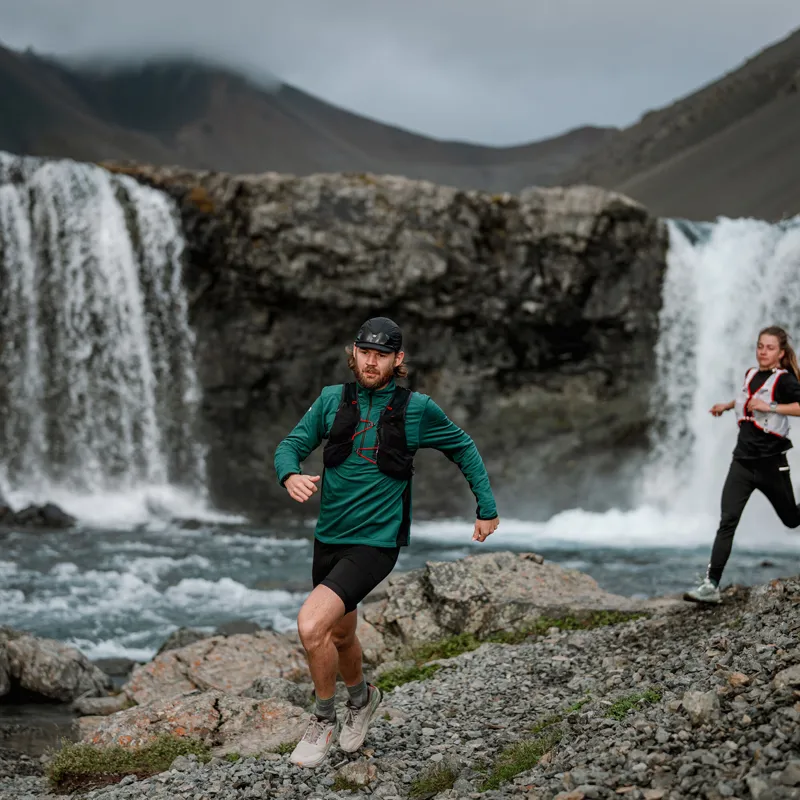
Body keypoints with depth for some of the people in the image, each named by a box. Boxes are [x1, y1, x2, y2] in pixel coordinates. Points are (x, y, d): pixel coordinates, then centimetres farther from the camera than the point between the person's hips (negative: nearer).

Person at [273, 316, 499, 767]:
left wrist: (487, 508, 10)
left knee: (312, 626, -21)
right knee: (341, 634, 22)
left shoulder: (417, 409, -6)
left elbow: (464, 449, 9)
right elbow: (291, 445, 1)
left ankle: (324, 719, 3)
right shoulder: (333, 400, 2)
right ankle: (361, 699, 54)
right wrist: (291, 476, -23)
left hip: (376, 543, -5)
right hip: (329, 538, 5)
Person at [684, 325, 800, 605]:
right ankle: (711, 585, -17)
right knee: (727, 521, -10)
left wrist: (771, 407, -27)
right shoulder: (751, 374, 10)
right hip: (743, 459, 4)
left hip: (771, 463, -4)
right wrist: (728, 405, 28)